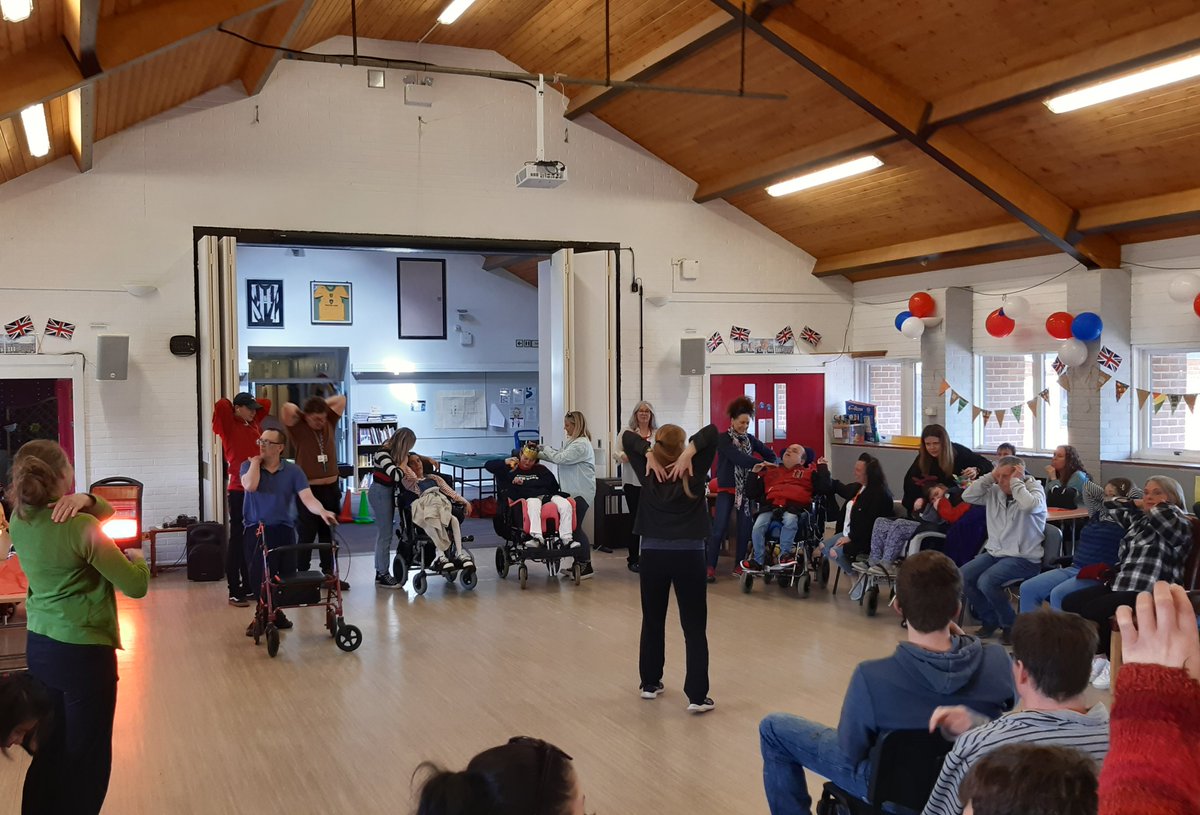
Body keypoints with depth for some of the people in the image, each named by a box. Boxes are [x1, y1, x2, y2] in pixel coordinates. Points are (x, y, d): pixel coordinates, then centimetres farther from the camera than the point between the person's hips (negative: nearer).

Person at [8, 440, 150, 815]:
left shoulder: (19, 520, 0)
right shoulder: (81, 528, -22)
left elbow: (108, 510, 9)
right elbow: (136, 586, -17)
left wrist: (87, 501, -12)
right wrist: (138, 558, 2)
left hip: (39, 646, 7)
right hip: (84, 653, -7)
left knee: (49, 750, 20)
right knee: (87, 759, 8)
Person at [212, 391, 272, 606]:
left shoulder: (254, 423, 13)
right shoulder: (229, 426, -4)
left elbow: (266, 403, 26)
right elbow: (220, 405, -21)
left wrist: (252, 403, 15)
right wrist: (233, 405, -1)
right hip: (239, 491, -6)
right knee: (238, 540, -3)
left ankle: (249, 586, 18)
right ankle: (234, 591, 1)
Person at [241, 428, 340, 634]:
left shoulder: (293, 471, 0)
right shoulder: (248, 465, 2)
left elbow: (307, 498, -12)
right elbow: (250, 486, -20)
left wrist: (322, 511, -32)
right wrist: (256, 461, -8)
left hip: (283, 530, 1)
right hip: (256, 530, 0)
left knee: (286, 576, -2)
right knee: (259, 577, -10)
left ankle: (277, 612, 21)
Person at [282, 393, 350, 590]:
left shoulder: (329, 424, 6)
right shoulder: (298, 428, -7)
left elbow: (341, 400, 10)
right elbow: (287, 408, -23)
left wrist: (320, 405, 6)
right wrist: (302, 413, -5)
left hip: (331, 488, 5)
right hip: (309, 490, -5)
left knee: (327, 533, 14)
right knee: (307, 535, -2)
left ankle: (328, 574, 22)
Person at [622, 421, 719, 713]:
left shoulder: (648, 474, -1)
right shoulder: (694, 474, -8)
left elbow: (627, 437, 3)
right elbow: (712, 432, -12)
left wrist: (648, 454, -10)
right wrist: (690, 452, -18)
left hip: (653, 555, 3)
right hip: (689, 556, -3)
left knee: (652, 621, 18)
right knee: (695, 628, 2)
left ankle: (650, 683, 28)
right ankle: (697, 695, -1)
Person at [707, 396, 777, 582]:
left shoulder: (750, 439, 8)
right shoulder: (723, 439, -8)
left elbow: (770, 453, 13)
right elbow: (737, 458, -22)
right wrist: (761, 464, -27)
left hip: (746, 489, 5)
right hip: (727, 489, -5)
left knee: (745, 528, 4)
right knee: (719, 528, -9)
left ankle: (739, 565, 15)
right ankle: (710, 567, -3)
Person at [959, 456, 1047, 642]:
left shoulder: (1034, 489, -8)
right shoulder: (994, 491, 8)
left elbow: (1029, 505, -30)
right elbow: (967, 496, 1)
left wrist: (1016, 481, -18)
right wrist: (989, 477, -3)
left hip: (1024, 558, -7)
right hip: (994, 552, 7)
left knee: (986, 581, -27)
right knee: (963, 576, -13)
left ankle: (1011, 625, -2)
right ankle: (990, 620, 8)